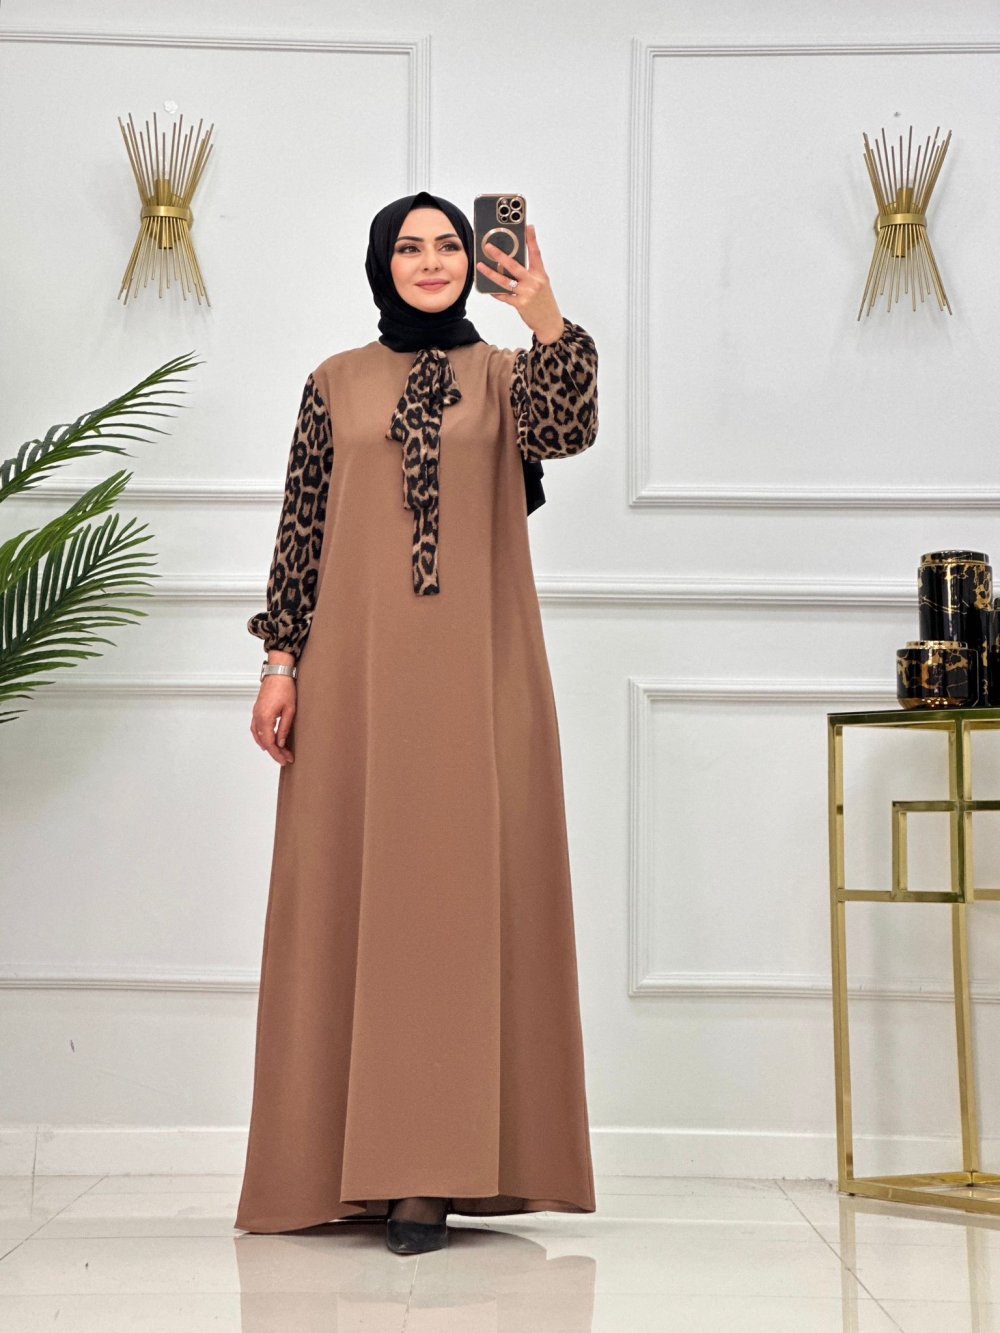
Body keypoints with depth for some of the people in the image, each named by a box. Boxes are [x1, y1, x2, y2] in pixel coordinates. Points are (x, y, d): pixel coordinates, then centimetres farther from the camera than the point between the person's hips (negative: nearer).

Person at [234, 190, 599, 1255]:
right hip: (356, 669, 1)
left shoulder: (502, 374, 11)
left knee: (459, 893, -5)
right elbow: (301, 529, 8)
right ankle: (352, 1163, 8)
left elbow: (566, 431, -11)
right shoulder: (335, 384, 12)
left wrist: (549, 323, -27)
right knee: (350, 893, 0)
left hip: (476, 670, -1)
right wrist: (281, 660, 0)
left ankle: (430, 1173, -3)